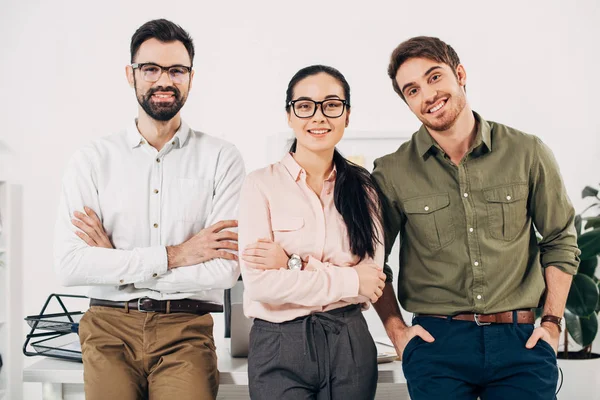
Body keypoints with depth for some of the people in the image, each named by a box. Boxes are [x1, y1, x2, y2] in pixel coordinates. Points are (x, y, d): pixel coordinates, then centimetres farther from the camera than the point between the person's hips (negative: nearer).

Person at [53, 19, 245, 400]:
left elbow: (225, 269, -10)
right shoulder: (92, 160, 5)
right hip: (109, 329, 1)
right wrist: (172, 256, -11)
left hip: (186, 330, -1)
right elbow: (70, 265, -6)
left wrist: (116, 263, -6)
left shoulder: (222, 158, 0)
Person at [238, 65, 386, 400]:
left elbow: (372, 281, -5)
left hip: (350, 344, 3)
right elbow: (260, 283, -15)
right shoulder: (262, 184, -6)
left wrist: (293, 265, -14)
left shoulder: (363, 187, 4)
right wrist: (349, 279, -11)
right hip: (279, 347, -3)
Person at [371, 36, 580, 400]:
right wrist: (396, 329, 3)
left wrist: (552, 322, 5)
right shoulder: (392, 174, -1)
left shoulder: (528, 154, 0)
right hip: (436, 342, 0)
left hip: (521, 341, 1)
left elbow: (560, 241, 9)